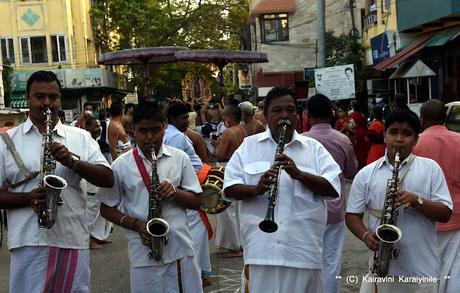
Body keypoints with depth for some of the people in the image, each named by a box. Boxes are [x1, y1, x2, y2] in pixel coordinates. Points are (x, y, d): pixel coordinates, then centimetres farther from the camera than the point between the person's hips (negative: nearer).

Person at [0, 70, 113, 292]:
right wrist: (28, 198, -15)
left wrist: (72, 162, -14)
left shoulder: (80, 137, 8)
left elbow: (108, 180, 1)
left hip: (75, 241, 2)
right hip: (29, 244, -1)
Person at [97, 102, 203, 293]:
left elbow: (196, 202, 6)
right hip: (143, 254, -1)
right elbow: (107, 209, 5)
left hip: (181, 250, 1)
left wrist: (174, 192, -13)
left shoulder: (180, 158, 4)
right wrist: (136, 225, -10)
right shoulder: (121, 165, 1)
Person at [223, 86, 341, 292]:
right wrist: (255, 189, -17)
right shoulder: (248, 146, 9)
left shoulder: (314, 148, 8)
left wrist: (299, 174, -17)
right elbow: (229, 189, 4)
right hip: (260, 250, 0)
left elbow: (334, 189, -2)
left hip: (303, 251, 0)